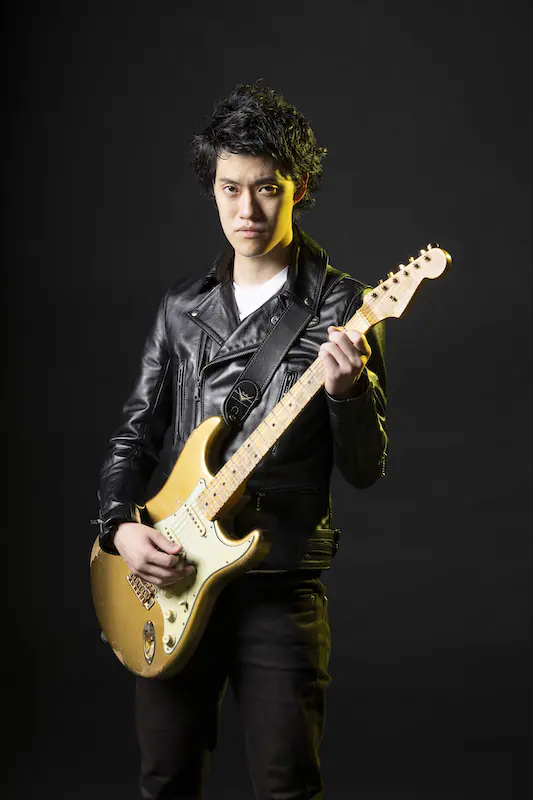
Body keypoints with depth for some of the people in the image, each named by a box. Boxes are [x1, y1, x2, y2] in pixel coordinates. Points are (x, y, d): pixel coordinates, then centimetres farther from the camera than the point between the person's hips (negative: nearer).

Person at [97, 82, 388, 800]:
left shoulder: (339, 307, -3)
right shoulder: (183, 307, 10)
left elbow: (366, 469, -5)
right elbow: (135, 434, 13)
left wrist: (347, 390, -25)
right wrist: (119, 525, -4)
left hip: (280, 582, -4)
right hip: (169, 579, 4)